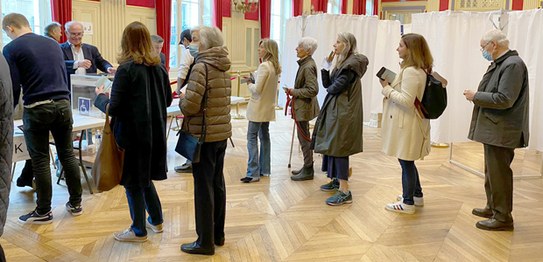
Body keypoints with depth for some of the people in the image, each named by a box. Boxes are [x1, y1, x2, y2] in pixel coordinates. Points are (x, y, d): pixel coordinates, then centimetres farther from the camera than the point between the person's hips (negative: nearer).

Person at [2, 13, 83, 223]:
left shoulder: (11, 49, -2)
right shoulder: (52, 44, 16)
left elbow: (13, 86, -6)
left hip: (36, 108, -5)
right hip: (62, 104, 5)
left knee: (40, 160, 4)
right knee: (67, 154, 11)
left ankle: (43, 212, 14)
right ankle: (75, 203, 19)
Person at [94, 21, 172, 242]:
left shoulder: (126, 69, -16)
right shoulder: (159, 68, 3)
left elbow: (114, 108, -16)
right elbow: (167, 100, 14)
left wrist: (100, 97, 3)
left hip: (132, 133, -7)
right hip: (154, 131, 7)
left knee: (133, 182, 8)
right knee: (144, 177, 22)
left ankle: (139, 231, 20)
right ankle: (156, 220, 33)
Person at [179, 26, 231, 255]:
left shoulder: (201, 66, -15)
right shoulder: (224, 67, 10)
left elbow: (190, 106, -21)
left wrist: (182, 99, 0)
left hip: (204, 135, -8)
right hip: (222, 132, 8)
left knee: (203, 187, 0)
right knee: (217, 183, 15)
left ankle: (205, 242, 9)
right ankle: (218, 234, 27)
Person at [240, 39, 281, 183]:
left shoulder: (264, 66, -19)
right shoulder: (275, 67, 8)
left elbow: (257, 89, -21)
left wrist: (249, 84, -3)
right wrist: (253, 81, 7)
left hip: (258, 108, -9)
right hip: (268, 108, 9)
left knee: (252, 138, -5)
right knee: (264, 136, 15)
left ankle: (253, 173, -7)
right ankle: (265, 169, 23)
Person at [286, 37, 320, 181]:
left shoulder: (308, 66, -20)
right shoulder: (305, 63, 10)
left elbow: (312, 90, -24)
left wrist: (293, 91, -18)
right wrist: (294, 91, 14)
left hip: (304, 108, -10)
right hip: (301, 107, 10)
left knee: (304, 139, -1)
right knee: (304, 138, 17)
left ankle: (308, 171, 10)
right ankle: (307, 167, 29)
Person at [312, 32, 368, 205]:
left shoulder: (352, 63, -14)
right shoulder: (342, 62, 14)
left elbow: (336, 86, -20)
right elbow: (327, 83, 11)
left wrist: (330, 88, 2)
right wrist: (327, 64, 3)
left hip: (344, 112, -10)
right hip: (335, 110, 10)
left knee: (339, 148, -9)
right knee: (332, 146, 16)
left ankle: (345, 192, -7)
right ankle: (337, 180, 31)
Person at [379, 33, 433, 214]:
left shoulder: (410, 71, -20)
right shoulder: (420, 70, 12)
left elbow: (407, 100, -25)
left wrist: (387, 88, -16)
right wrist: (391, 86, 7)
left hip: (406, 124, -10)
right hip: (408, 123, 10)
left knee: (406, 162, 0)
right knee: (407, 161, 21)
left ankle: (408, 203, 12)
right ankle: (416, 195, 34)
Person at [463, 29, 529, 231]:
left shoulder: (513, 65, -16)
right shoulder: (499, 64, 13)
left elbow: (504, 100, -23)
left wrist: (476, 96, -14)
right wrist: (477, 95, 6)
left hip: (502, 131, -10)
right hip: (492, 129, 10)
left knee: (499, 173, -3)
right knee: (491, 171, 19)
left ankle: (503, 217, 7)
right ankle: (493, 207, 33)